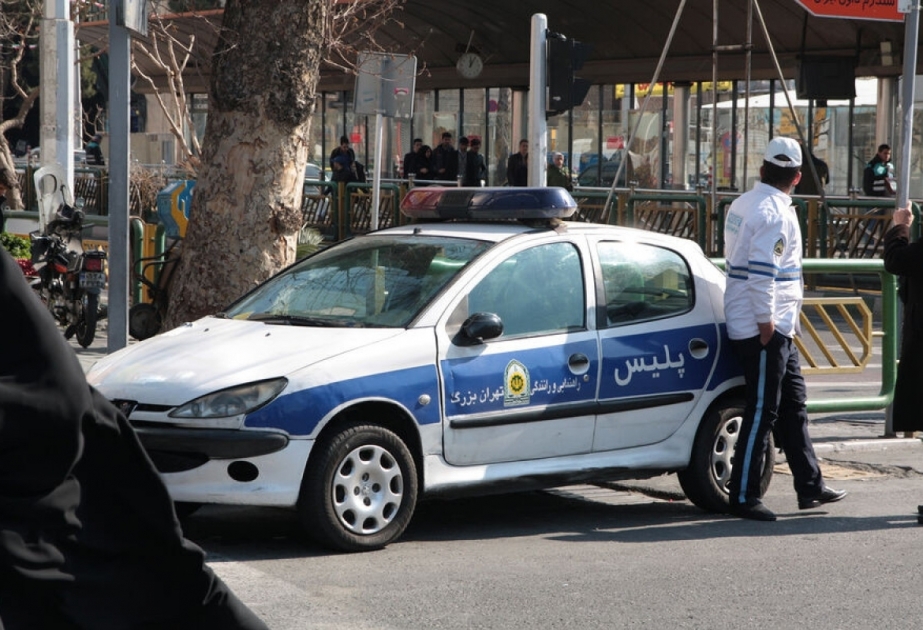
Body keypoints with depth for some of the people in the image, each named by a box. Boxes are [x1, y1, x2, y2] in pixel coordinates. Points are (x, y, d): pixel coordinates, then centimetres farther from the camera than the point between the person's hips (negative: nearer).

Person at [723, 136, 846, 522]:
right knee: (762, 411, -6)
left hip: (776, 329, 10)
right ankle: (743, 497, -2)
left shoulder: (744, 204, 13)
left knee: (793, 404, 15)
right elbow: (762, 270, -25)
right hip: (763, 328, -10)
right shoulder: (775, 212, -17)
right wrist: (766, 321, -21)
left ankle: (810, 486, 21)